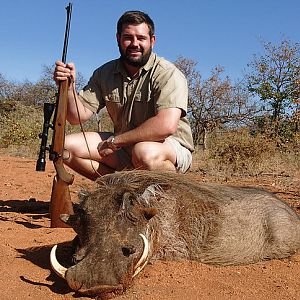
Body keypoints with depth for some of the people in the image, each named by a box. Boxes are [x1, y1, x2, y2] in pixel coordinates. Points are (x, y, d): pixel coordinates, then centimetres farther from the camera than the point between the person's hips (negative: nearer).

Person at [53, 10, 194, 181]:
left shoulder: (168, 74, -17)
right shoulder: (105, 74, 3)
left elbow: (167, 125, -32)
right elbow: (78, 117, 0)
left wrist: (115, 141, -22)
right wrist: (68, 87, -21)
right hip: (123, 146, 6)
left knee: (145, 152, -40)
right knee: (67, 146, -9)